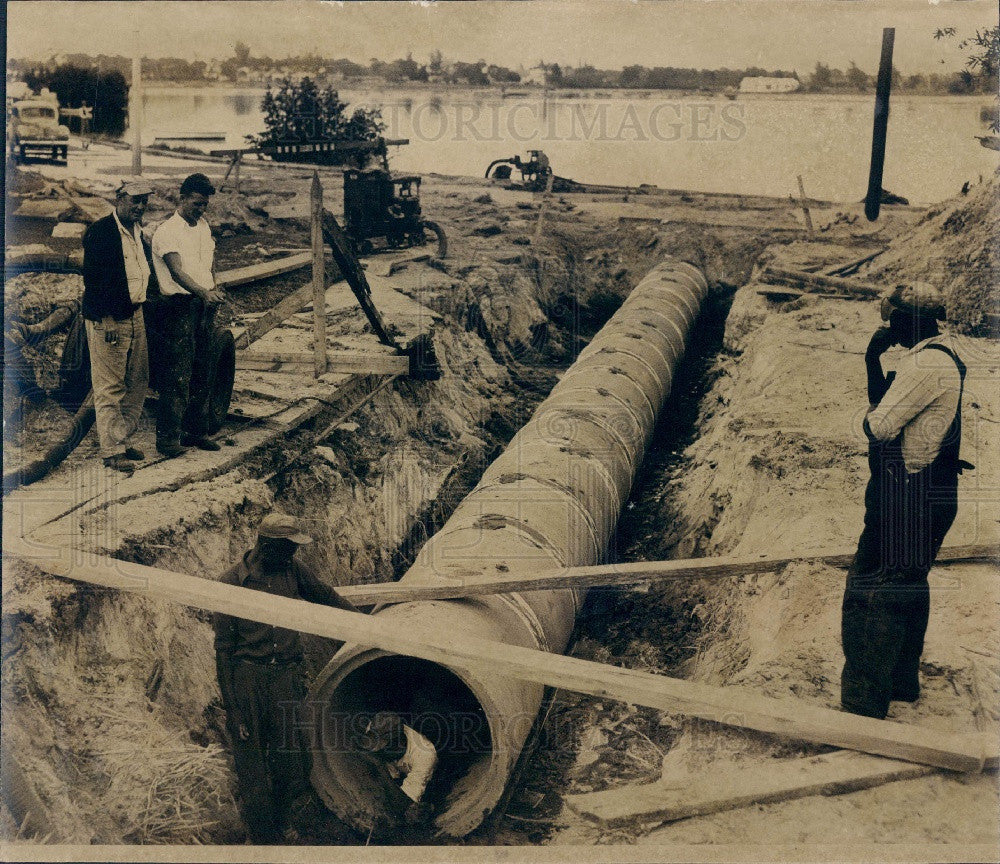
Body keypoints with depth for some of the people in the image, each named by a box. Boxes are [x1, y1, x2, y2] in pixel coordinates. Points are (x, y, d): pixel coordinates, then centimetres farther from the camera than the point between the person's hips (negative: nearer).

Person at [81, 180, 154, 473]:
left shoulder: (138, 230, 12)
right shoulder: (100, 231, -13)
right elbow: (94, 278, -17)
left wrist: (140, 306, 12)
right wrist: (108, 322, -20)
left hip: (135, 314, 8)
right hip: (107, 320, -8)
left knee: (137, 383, 12)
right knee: (110, 387, -3)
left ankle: (124, 438, 24)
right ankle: (112, 450, 3)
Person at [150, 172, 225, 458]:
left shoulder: (203, 226, 15)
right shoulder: (167, 231, -11)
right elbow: (177, 272, -24)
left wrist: (213, 290, 10)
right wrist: (203, 293, -39)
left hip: (204, 306, 8)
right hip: (178, 307, -8)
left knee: (202, 372, 11)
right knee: (178, 373, -10)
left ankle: (195, 431, 21)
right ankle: (167, 437, -5)